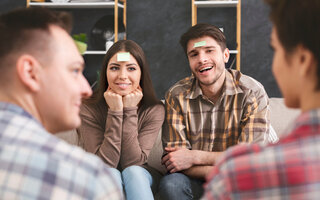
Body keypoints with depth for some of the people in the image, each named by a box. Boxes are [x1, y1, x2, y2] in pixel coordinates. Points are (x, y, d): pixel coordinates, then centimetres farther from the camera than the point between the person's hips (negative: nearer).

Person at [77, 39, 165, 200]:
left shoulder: (154, 110, -12)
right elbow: (103, 165, -23)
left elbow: (133, 162, -19)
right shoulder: (89, 109, -16)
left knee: (132, 172, -32)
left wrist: (130, 111, -24)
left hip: (140, 177, 1)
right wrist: (115, 112, -27)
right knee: (110, 174, -33)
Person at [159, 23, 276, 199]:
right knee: (170, 184, -31)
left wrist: (195, 157, -19)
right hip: (197, 180, 1)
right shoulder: (176, 97, -6)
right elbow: (173, 160, -11)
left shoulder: (252, 92, -9)